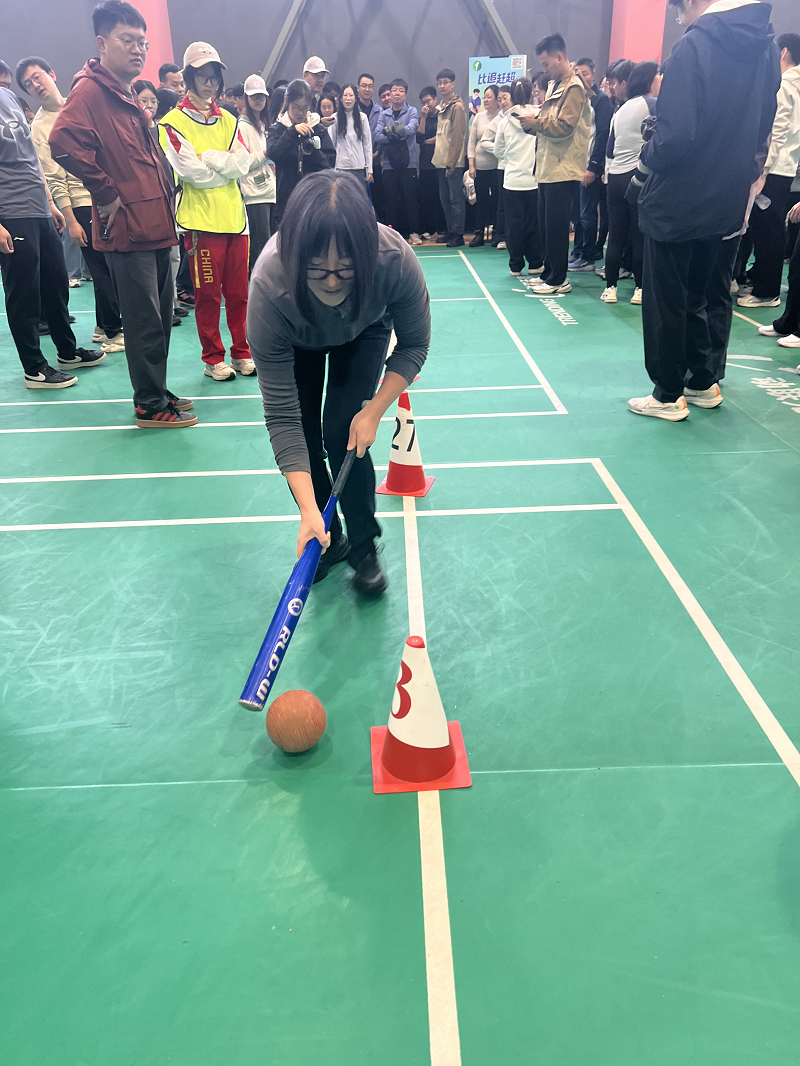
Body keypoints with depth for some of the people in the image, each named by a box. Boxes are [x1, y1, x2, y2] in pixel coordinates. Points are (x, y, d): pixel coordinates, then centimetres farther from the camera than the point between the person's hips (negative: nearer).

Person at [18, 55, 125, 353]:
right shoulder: (38, 127, -1)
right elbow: (53, 179, -5)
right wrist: (70, 220, -11)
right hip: (83, 205, -4)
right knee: (102, 270, -3)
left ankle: (105, 325, 24)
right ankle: (112, 331, 11)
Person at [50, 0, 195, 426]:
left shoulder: (127, 96, 20)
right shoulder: (90, 89, -9)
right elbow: (65, 142, -26)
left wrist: (164, 206, 17)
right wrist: (107, 195, -19)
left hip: (154, 227, 9)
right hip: (128, 230, -9)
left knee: (160, 318, 14)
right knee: (145, 321, -5)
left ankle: (157, 392, 25)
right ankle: (150, 405, 4)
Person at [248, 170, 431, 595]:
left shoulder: (396, 261, -41)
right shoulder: (269, 287, -42)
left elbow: (414, 342, -19)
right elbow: (282, 414, -38)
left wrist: (375, 410, -28)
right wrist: (308, 511, -42)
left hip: (365, 331, 0)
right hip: (298, 341, 1)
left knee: (341, 432, -16)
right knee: (303, 437, -7)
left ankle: (363, 544, 5)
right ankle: (329, 541, 18)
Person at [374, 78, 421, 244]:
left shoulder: (412, 111, 5)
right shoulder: (383, 115, 10)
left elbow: (412, 128, -14)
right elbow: (377, 137, -3)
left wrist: (390, 132, -12)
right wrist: (397, 136, -12)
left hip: (408, 163, -2)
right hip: (389, 163, 2)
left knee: (411, 198, -1)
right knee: (392, 199, 4)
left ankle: (413, 232, 4)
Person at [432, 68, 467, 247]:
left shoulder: (457, 106, -8)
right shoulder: (441, 106, 15)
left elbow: (458, 137, -14)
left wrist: (451, 163, -17)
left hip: (453, 162, -8)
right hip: (442, 160, 8)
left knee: (456, 198, -5)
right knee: (445, 198, 11)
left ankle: (458, 234, -2)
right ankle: (450, 231, 19)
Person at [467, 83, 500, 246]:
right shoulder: (478, 117, 10)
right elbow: (471, 142, 9)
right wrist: (471, 165, 2)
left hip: (496, 166, -3)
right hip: (480, 167, 4)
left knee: (497, 200, 0)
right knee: (481, 201, 6)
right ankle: (479, 234, 11)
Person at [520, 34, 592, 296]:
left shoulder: (574, 87, -11)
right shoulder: (555, 85, 19)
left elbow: (564, 126, -20)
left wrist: (536, 122, -11)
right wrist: (532, 122, 2)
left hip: (563, 169, -9)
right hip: (548, 167, 9)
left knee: (556, 226, -6)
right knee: (545, 225, 11)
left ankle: (558, 280, 2)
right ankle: (549, 274, 20)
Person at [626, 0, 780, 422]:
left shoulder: (694, 46, -17)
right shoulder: (765, 47, 6)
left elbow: (675, 134, -24)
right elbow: (761, 128, 12)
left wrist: (644, 166, -6)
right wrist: (729, 164, 18)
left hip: (676, 201, -7)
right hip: (725, 201, 7)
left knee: (664, 303, 4)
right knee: (694, 297, 20)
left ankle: (668, 395, 11)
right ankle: (703, 383, 25)